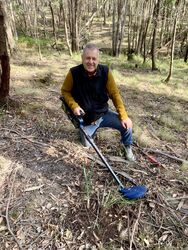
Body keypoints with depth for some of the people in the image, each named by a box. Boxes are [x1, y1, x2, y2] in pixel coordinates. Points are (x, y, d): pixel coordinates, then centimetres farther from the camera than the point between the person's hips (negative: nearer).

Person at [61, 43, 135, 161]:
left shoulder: (105, 71, -17)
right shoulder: (74, 73, -20)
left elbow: (115, 94, -13)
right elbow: (65, 91, -4)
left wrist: (124, 116, -19)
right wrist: (74, 106, -21)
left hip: (104, 113, 0)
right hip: (86, 118, 0)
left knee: (126, 124, -19)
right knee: (87, 145, 7)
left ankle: (128, 147, 13)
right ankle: (89, 129, 40)